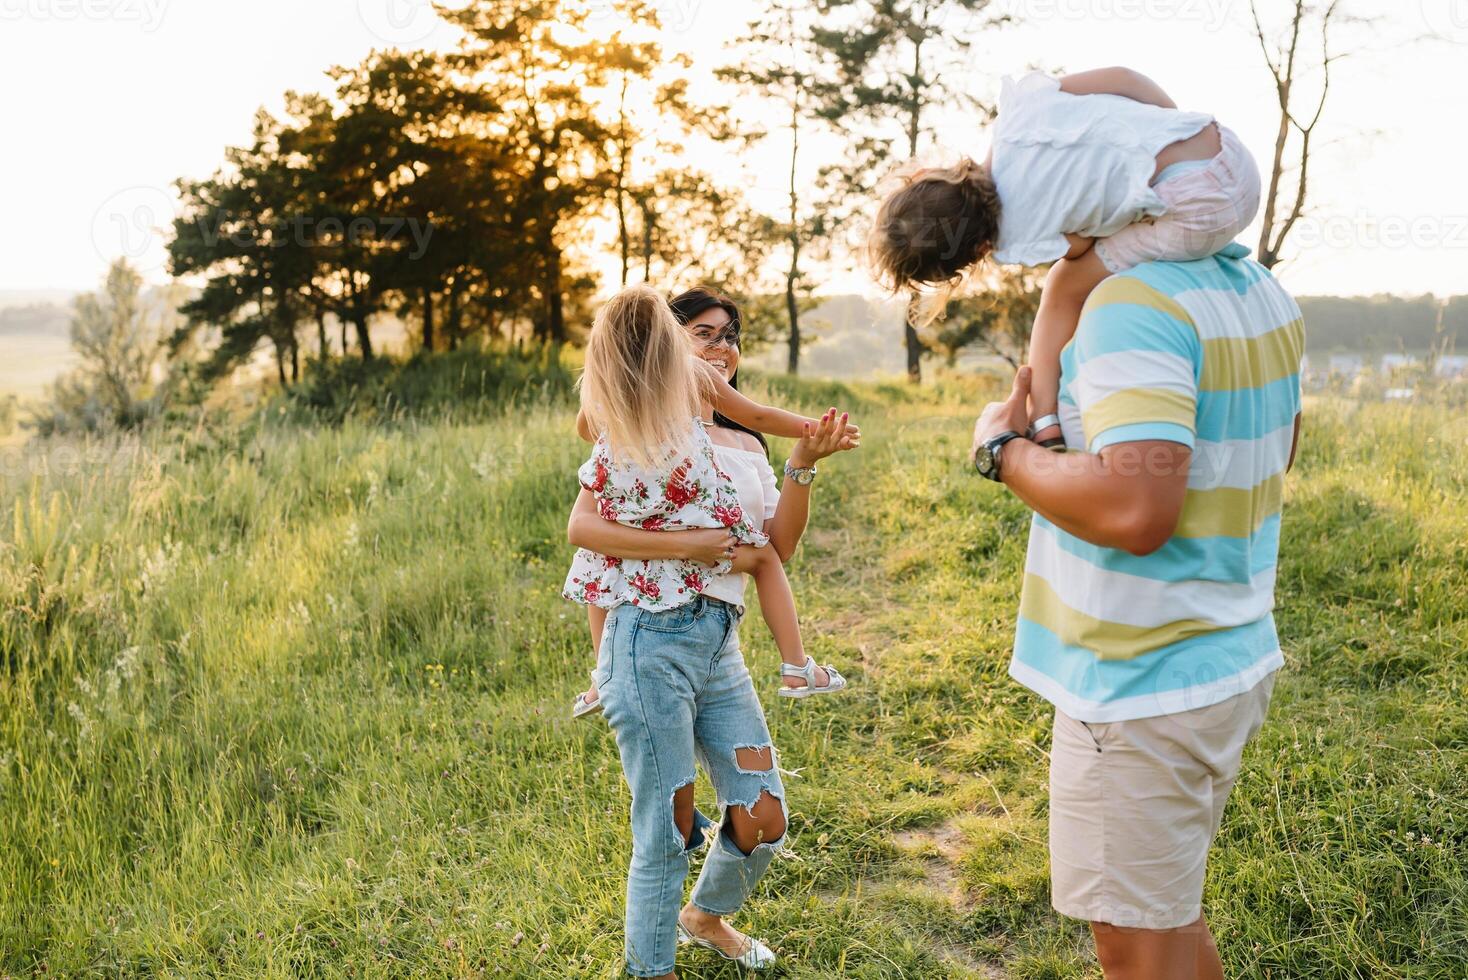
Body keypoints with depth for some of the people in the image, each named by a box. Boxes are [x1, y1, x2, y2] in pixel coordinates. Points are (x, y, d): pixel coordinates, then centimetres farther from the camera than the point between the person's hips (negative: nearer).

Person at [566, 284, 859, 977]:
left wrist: (803, 464, -3)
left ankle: (705, 917, 39)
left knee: (764, 823, 8)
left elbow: (777, 548, 8)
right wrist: (686, 546, -18)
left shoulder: (749, 446, 19)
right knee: (666, 832, 1)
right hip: (654, 640, -6)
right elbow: (581, 527, -12)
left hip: (720, 647, 7)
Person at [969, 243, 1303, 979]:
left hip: (1144, 690, -9)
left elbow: (1136, 510, -33)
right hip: (1236, 659, 9)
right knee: (1170, 912, 26)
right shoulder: (1264, 292, 6)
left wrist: (1002, 449, -17)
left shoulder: (1137, 303, -23)